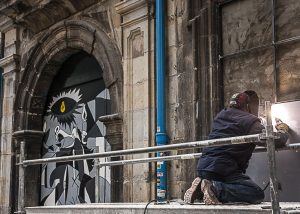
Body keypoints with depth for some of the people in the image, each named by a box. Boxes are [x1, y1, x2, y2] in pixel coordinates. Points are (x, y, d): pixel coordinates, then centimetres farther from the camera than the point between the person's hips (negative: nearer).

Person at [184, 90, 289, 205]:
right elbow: (278, 140, -4)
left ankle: (201, 188, 5)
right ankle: (215, 188, -22)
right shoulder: (250, 121, -2)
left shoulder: (220, 116, 20)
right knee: (257, 195, -11)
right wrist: (283, 130, 20)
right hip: (223, 168, -8)